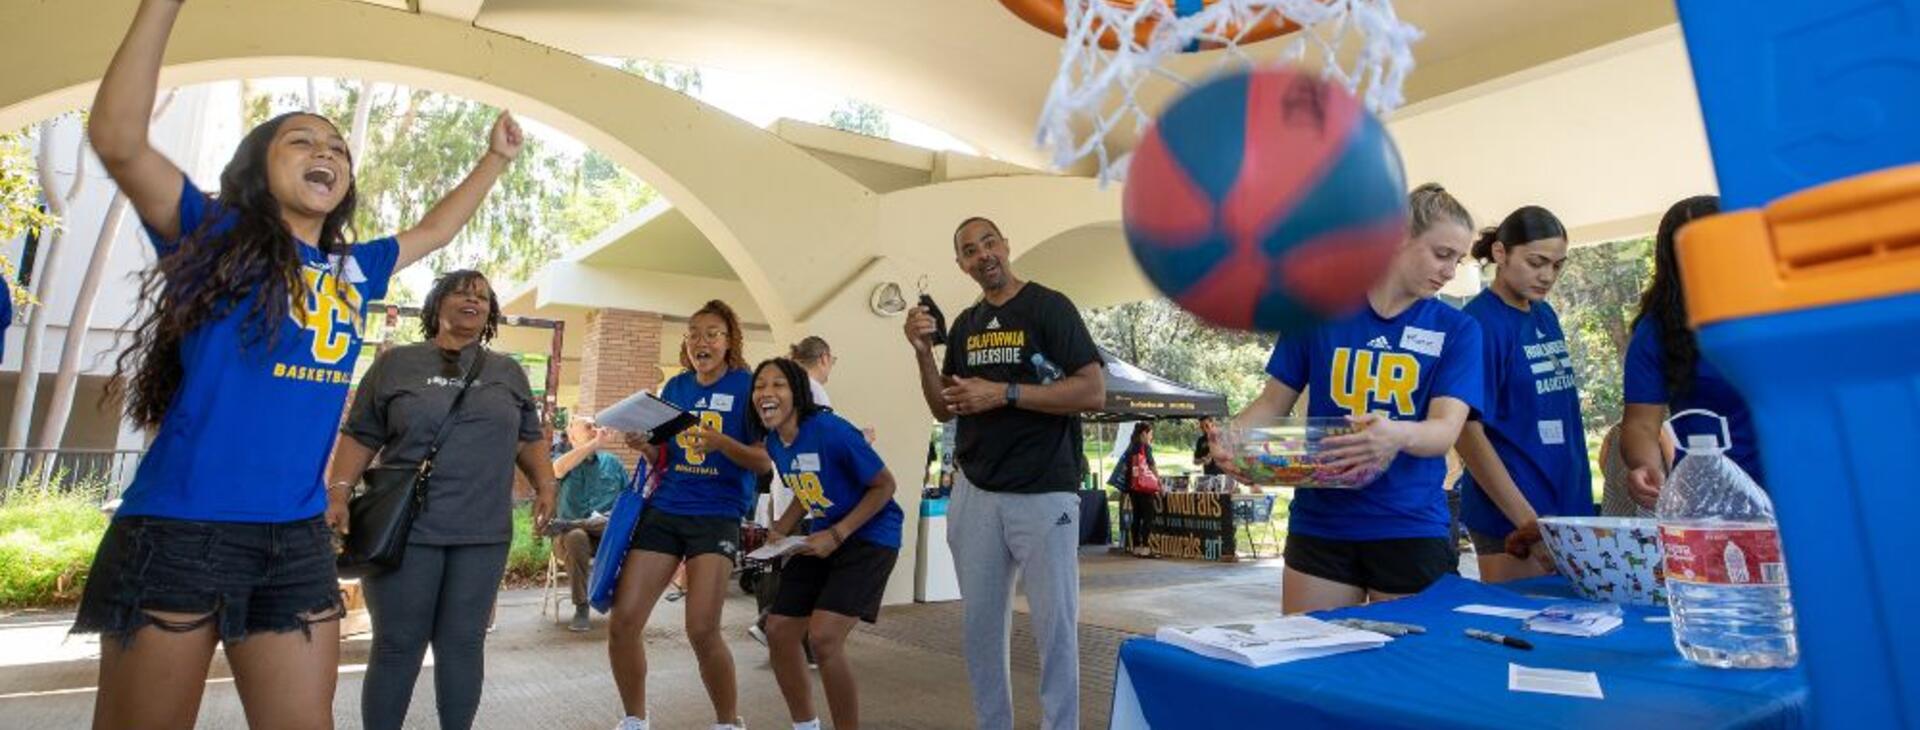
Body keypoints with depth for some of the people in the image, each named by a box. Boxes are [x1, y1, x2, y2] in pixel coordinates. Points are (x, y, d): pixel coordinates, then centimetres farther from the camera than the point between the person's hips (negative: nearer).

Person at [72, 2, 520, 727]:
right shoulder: (215, 236, -1)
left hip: (299, 542, 5)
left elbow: (434, 231, 27)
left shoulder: (355, 269, 11)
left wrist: (494, 158, 28)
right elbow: (117, 140, -16)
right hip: (177, 531, -4)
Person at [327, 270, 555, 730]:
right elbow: (360, 435, 5)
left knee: (464, 643, 8)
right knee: (398, 645, 5)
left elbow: (529, 437, 14)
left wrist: (545, 485, 2)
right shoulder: (396, 363, 6)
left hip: (483, 533, 2)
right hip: (405, 527, -2)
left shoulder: (509, 373, 12)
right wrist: (338, 492, -6)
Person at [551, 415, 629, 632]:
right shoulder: (565, 462, 12)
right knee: (575, 537, -36)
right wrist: (596, 443, -22)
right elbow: (558, 469, -16)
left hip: (610, 533, 1)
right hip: (575, 534, -1)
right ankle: (582, 608, -27)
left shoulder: (612, 462, 19)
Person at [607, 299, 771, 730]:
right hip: (663, 510, 5)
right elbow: (660, 456, 17)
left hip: (717, 515, -4)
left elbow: (764, 462, -8)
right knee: (623, 622, 0)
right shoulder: (675, 387, 9)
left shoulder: (747, 386, -4)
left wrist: (722, 442, -26)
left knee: (702, 631, -13)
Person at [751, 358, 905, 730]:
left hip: (868, 536, -8)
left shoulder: (830, 430, -24)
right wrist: (781, 529, 2)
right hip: (823, 537, 8)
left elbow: (884, 485, -18)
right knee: (778, 632, 8)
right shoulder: (775, 442, 1)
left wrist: (837, 535, -21)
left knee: (823, 638, -19)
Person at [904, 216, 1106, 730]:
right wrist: (923, 353, -3)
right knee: (981, 623, 13)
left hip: (1043, 493, -5)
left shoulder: (1049, 306, -5)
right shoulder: (964, 325, 12)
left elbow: (1093, 391, -14)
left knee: (1054, 624, 3)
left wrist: (1004, 393, -18)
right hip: (975, 492, 6)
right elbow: (943, 410, 12)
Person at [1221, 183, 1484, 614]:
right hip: (1320, 524, 0)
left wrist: (1398, 435, -35)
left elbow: (1447, 429, -11)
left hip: (1412, 528, 0)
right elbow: (1274, 402, 5)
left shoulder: (1457, 330, 1)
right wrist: (1234, 434, -16)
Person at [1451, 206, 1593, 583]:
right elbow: (1467, 432, -18)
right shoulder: (1480, 323, -15)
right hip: (1512, 518, -8)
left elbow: (1558, 411, 17)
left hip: (1570, 504, 8)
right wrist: (1529, 521, -19)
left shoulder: (1546, 316, 9)